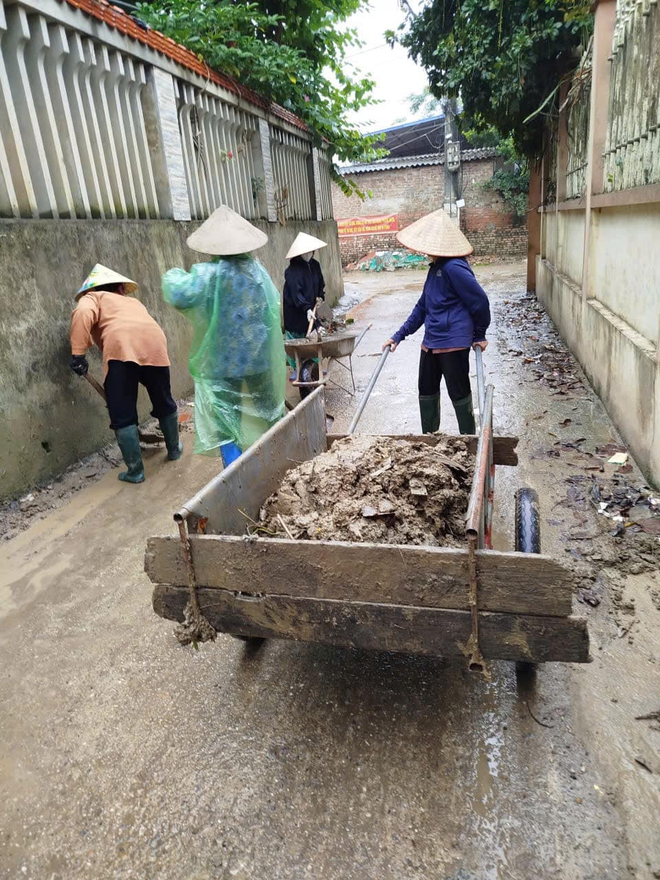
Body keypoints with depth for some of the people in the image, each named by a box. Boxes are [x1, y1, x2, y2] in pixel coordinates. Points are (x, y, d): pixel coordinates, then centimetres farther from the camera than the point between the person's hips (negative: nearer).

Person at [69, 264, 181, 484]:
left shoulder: (93, 298, 25)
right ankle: (174, 449, 43)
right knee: (164, 403, 24)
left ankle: (135, 471, 11)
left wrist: (78, 354, -3)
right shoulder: (134, 302, 39)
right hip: (154, 343, 4)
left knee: (122, 415, 6)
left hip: (121, 348, -4)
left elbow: (82, 314, 1)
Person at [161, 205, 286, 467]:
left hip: (223, 362, -5)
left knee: (226, 424, 3)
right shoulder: (256, 269, 2)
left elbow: (178, 296, -27)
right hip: (260, 357, 5)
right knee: (270, 410, 21)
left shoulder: (210, 274, -16)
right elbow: (273, 306, 14)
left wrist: (173, 276, -7)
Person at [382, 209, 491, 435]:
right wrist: (399, 336, 17)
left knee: (459, 393, 2)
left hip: (454, 343, -10)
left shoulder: (454, 268, -17)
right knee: (426, 391, 16)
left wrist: (479, 335, -5)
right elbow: (422, 306, 19)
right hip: (431, 342, 10)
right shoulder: (435, 268, 13)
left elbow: (480, 301, -16)